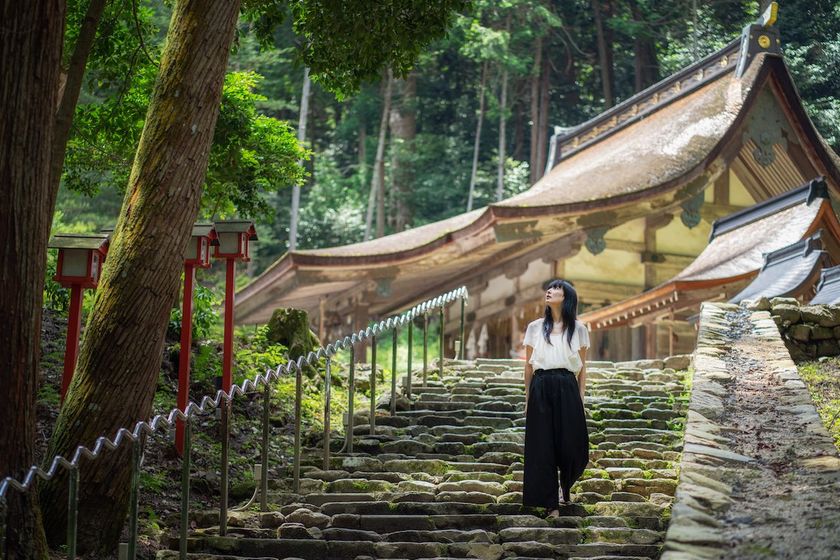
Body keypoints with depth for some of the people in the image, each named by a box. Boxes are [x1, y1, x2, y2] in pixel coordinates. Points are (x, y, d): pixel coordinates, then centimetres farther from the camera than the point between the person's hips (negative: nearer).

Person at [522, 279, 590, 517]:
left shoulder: (578, 329, 6)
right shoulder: (535, 327, 7)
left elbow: (582, 367, 9)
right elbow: (528, 365, 11)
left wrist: (581, 398, 4)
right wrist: (528, 398, 8)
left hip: (567, 389, 0)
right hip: (541, 390, 0)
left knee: (571, 445, -2)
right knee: (543, 447, 0)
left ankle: (566, 486, 29)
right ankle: (551, 503, 8)